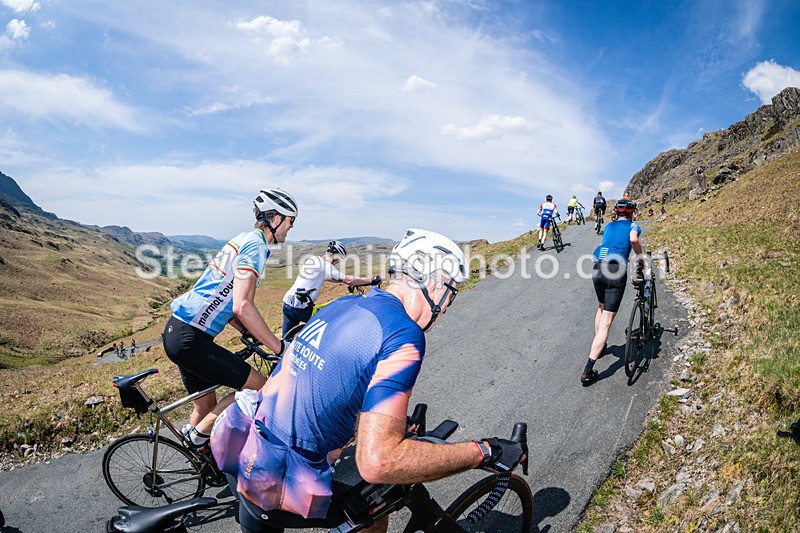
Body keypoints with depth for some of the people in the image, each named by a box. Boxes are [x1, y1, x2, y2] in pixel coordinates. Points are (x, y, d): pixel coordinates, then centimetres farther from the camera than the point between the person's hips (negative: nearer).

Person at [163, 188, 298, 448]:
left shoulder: (243, 239, 16)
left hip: (177, 330, 10)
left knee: (206, 405, 19)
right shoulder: (256, 245, -15)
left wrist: (248, 332, 18)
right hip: (190, 339, -10)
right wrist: (280, 347, -21)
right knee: (257, 387, -5)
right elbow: (242, 307, -25)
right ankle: (199, 435, 5)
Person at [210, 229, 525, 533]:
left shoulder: (341, 306, 4)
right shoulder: (404, 335, -20)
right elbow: (377, 461, -29)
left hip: (243, 456, 7)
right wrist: (484, 452, -17)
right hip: (277, 491, -7)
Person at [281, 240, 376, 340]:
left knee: (286, 340, 16)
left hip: (288, 303, 8)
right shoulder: (325, 265, -12)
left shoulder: (311, 259, 14)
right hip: (301, 308, -8)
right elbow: (348, 280, -14)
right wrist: (370, 280, -6)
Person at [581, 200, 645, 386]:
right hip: (616, 271, -5)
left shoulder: (609, 226, 25)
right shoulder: (633, 226, 11)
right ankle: (588, 370, -13)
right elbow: (633, 239, -11)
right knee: (606, 322, -6)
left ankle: (598, 347, 41)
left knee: (601, 308, 32)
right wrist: (640, 258, 4)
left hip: (598, 269, 5)